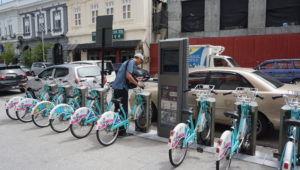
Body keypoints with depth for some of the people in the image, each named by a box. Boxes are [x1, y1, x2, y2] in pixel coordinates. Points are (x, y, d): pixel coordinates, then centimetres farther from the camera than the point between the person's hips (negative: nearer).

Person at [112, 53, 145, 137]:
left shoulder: (127, 62, 23)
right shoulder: (132, 62, -7)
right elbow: (128, 76, -19)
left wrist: (136, 80, 26)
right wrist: (137, 84, -12)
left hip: (116, 87, 10)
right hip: (122, 88, -10)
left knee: (117, 109, 14)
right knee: (123, 110, -3)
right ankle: (122, 131, 2)